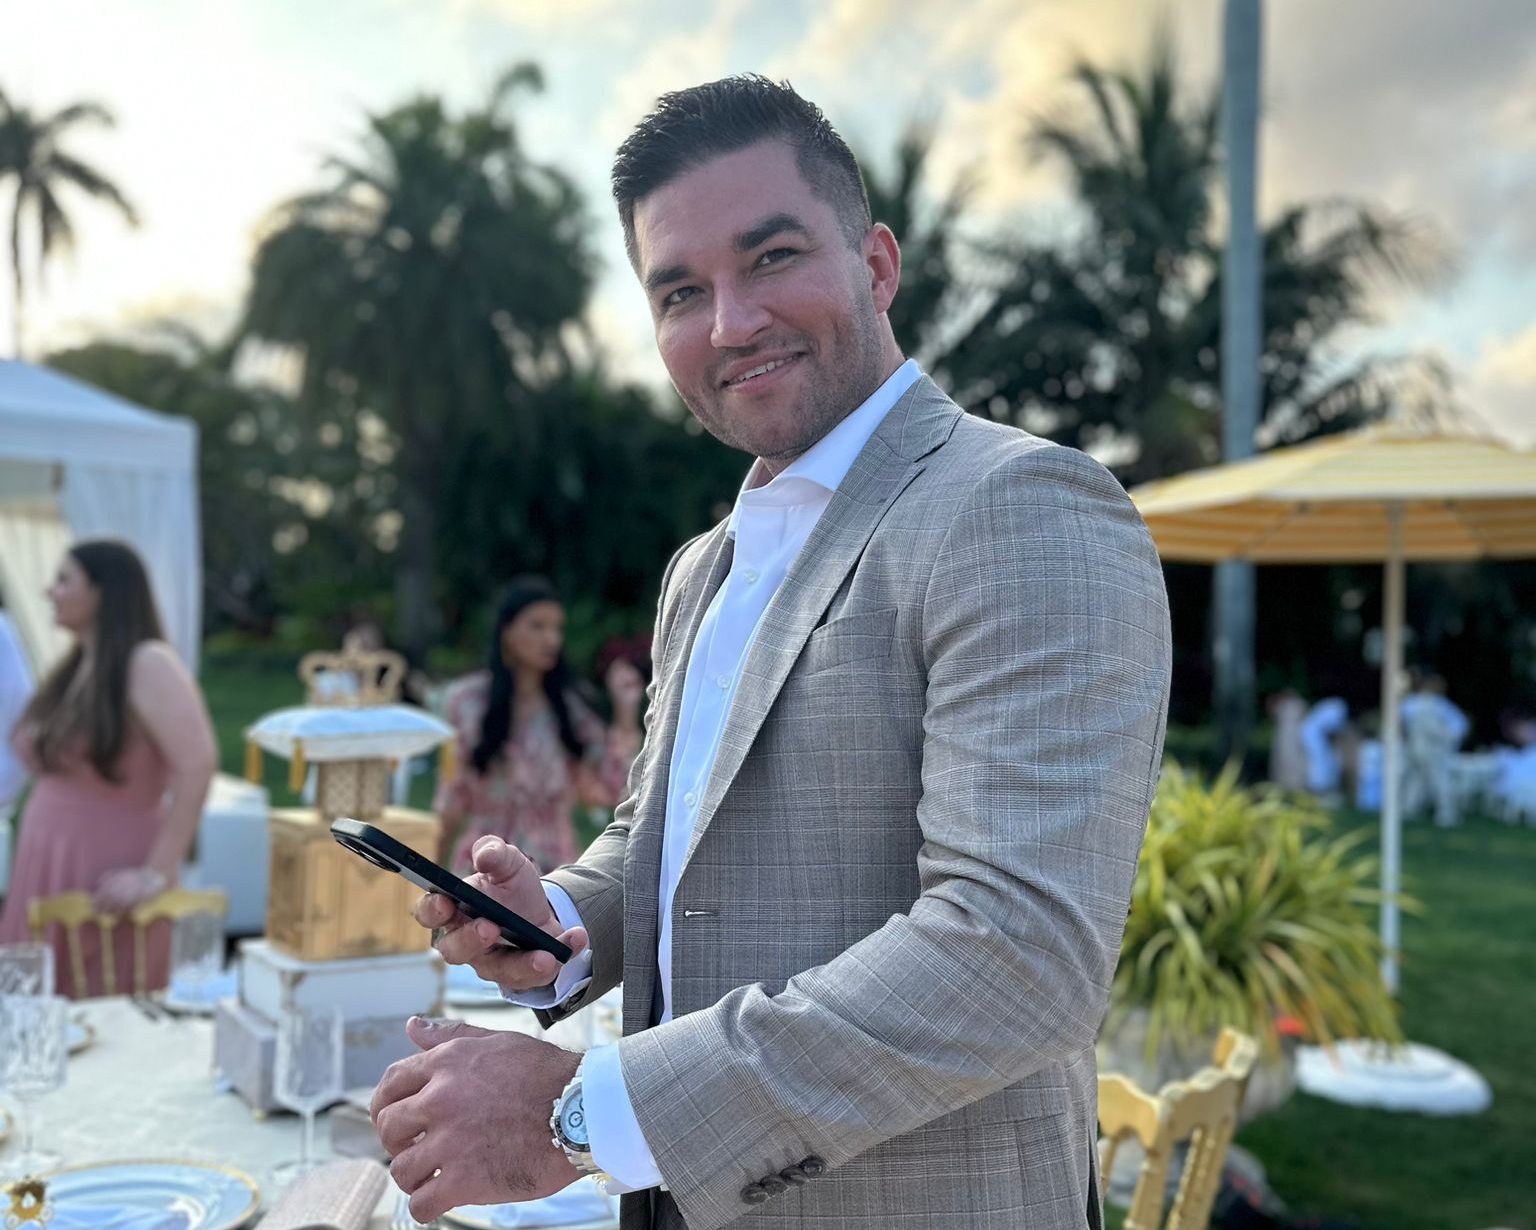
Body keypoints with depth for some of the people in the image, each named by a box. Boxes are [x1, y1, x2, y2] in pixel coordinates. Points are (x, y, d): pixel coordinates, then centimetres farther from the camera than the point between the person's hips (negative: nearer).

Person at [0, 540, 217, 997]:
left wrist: (157, 874, -24)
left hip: (106, 879, -7)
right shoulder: (72, 669, 11)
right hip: (46, 872, 8)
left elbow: (198, 765, -23)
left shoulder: (148, 664, -14)